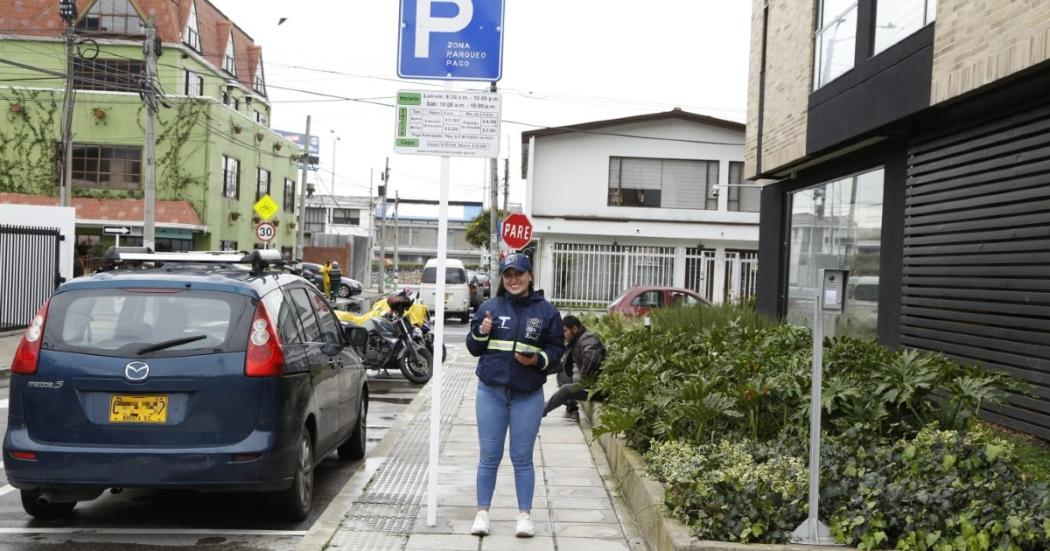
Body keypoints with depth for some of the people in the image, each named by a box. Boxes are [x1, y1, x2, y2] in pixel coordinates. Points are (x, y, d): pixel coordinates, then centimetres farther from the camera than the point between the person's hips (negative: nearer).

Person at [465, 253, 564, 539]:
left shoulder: (546, 311, 0)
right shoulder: (489, 307, 3)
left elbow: (557, 348, 4)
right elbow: (473, 348, 8)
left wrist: (538, 360, -15)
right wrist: (481, 333, -13)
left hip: (528, 396, -1)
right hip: (491, 392, 1)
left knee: (522, 458, 6)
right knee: (489, 457, 6)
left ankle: (525, 515, 14)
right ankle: (482, 512, 16)